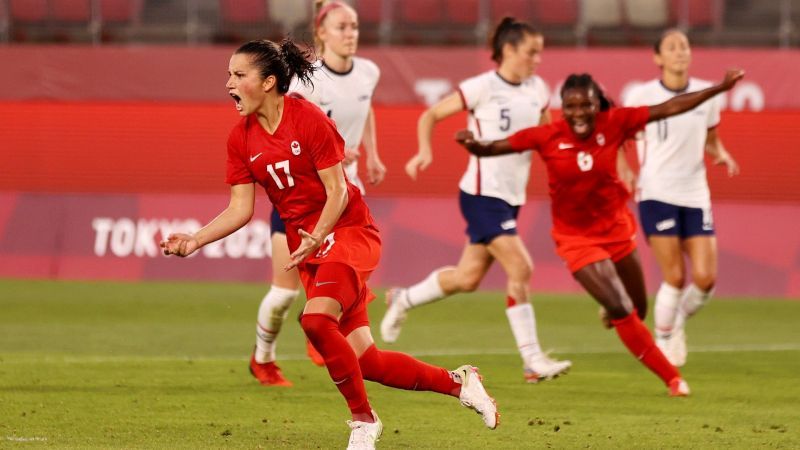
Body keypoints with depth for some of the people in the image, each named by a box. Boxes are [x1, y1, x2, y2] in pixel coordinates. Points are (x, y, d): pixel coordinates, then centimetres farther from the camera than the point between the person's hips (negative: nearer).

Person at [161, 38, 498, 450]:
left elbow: (337, 192, -14)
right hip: (305, 245, 6)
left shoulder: (309, 119, -15)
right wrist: (194, 240, -12)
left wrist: (316, 238, -28)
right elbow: (240, 210, 2)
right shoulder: (241, 138, 2)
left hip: (348, 231, -6)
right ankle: (457, 382, 20)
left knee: (316, 319, -29)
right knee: (364, 360, 0)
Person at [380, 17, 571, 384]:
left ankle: (403, 300, 38)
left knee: (468, 277, 13)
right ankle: (533, 361, -12)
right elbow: (431, 115, -4)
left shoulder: (537, 90, 7)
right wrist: (425, 151, -21)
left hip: (511, 198, 7)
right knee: (520, 268, -16)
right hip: (482, 194, -7)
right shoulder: (483, 87, -11)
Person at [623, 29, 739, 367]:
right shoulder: (642, 96, -5)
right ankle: (663, 340, 12)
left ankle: (678, 321, 25)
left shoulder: (707, 94, 5)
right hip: (656, 195, -3)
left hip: (695, 196, 4)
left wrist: (722, 155, -3)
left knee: (705, 278, -6)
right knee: (675, 277, -10)